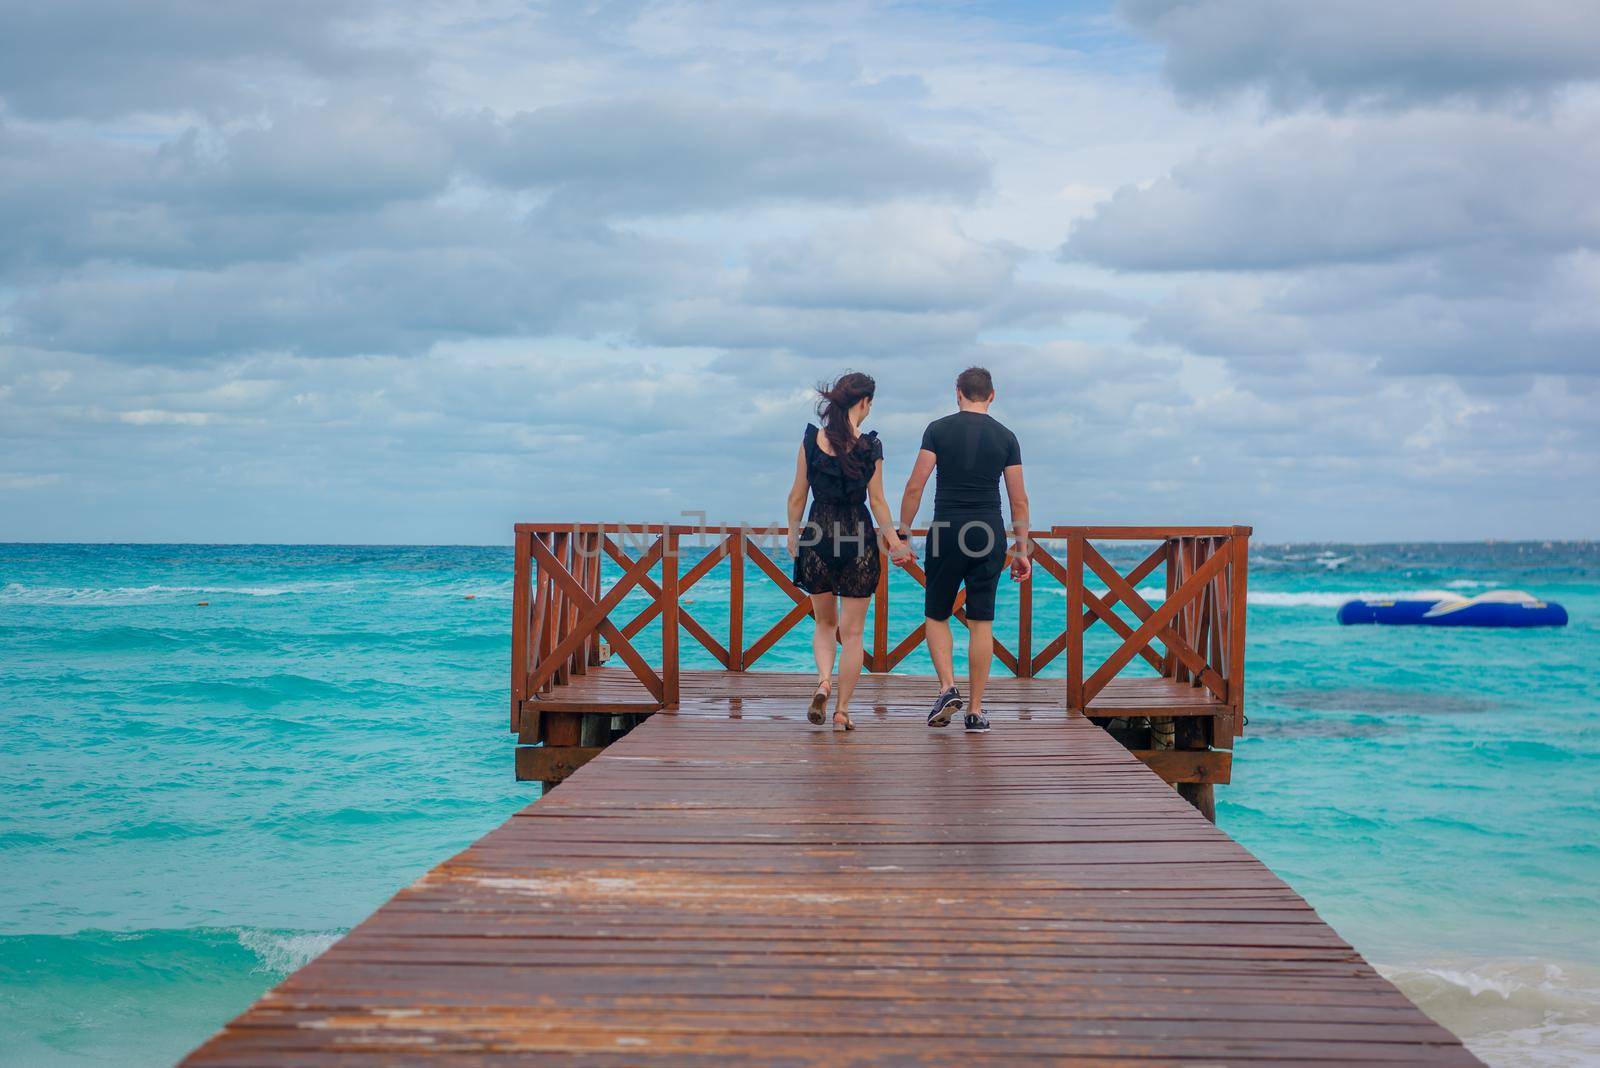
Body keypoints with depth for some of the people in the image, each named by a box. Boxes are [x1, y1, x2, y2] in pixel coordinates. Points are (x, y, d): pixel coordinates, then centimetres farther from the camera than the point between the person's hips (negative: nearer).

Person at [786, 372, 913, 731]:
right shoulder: (870, 446, -7)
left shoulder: (811, 440, -2)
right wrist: (894, 540, 8)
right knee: (852, 632, 7)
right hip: (859, 538, -2)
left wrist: (792, 535, 15)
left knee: (825, 623, 19)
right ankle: (842, 711, 5)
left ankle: (823, 681, -6)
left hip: (818, 534, 2)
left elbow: (797, 496, 2)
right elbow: (877, 501, -3)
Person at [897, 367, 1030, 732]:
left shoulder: (938, 429, 0)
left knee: (937, 616, 13)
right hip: (989, 536, 1)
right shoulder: (1006, 437, 5)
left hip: (946, 533, -1)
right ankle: (976, 710, 5)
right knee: (981, 622, 5)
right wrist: (1022, 549, 11)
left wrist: (903, 534, 1)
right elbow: (1019, 500, 5)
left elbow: (915, 486, -5)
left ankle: (947, 687, -6)